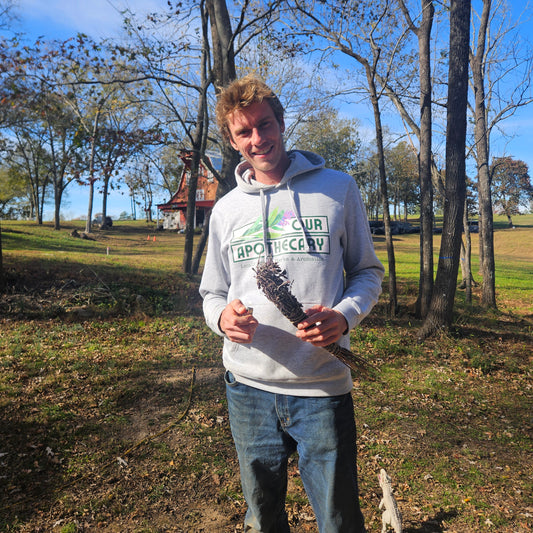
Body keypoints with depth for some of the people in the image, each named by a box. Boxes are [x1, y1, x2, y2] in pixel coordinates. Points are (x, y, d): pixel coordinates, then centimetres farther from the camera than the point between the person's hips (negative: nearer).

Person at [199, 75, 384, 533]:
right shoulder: (226, 209, 7)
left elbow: (368, 271, 6)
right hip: (247, 385, 3)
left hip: (323, 387, -2)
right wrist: (223, 316, -12)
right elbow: (213, 293, 12)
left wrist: (346, 315, -14)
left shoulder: (337, 188, 1)